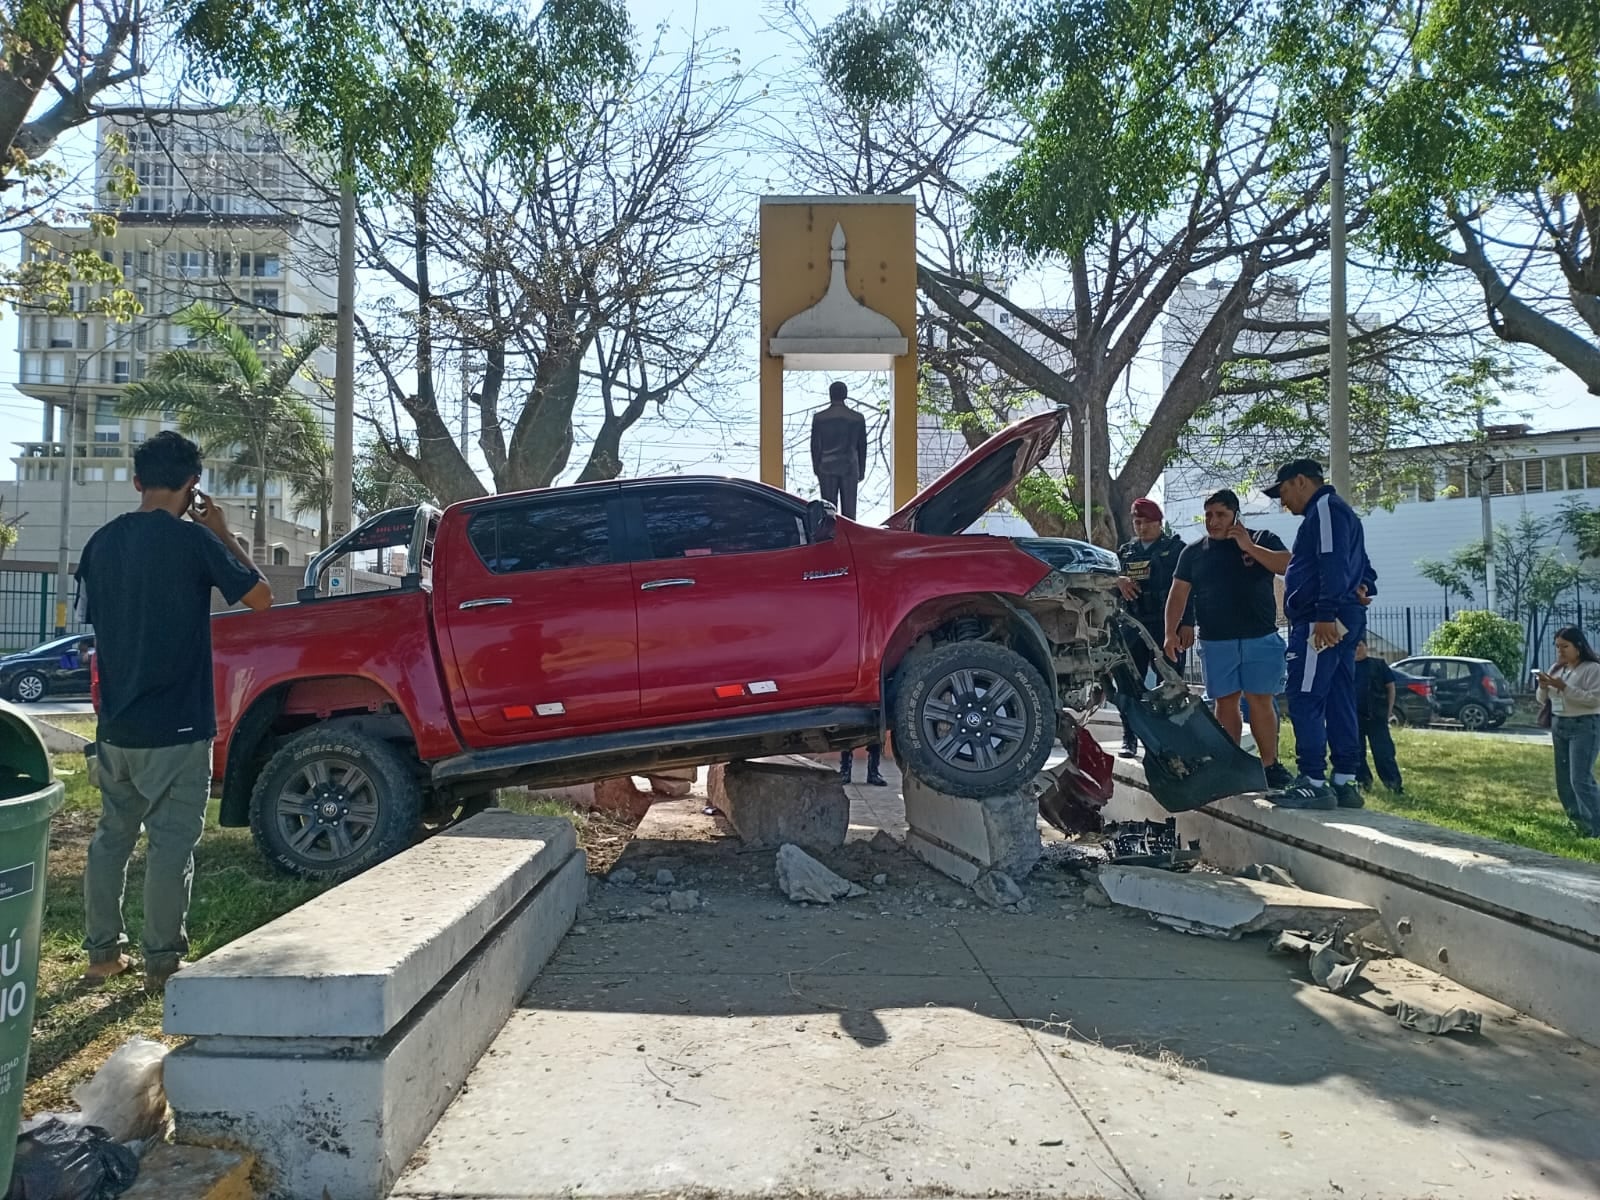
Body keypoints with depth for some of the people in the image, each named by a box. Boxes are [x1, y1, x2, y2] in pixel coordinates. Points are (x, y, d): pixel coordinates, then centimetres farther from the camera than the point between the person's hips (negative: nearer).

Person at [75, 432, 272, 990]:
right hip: (176, 726, -6)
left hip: (116, 725, 6)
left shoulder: (102, 542, 6)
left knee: (111, 835, 16)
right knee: (172, 842, 1)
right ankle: (162, 961, 8)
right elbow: (260, 597, -4)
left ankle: (102, 951, 23)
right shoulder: (193, 539, -13)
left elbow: (91, 618, 17)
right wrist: (223, 532, 2)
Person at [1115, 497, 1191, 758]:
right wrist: (1117, 580, -10)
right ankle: (1129, 739, 7)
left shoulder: (1175, 548, 4)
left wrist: (1186, 624, -12)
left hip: (1166, 626, -4)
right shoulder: (1126, 551, 17)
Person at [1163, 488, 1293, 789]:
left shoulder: (1262, 539, 4)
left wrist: (1250, 548, -17)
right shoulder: (1193, 552, 10)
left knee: (1260, 700, -3)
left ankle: (1271, 764, 3)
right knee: (1226, 702, 5)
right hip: (1216, 642, 2)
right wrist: (1171, 632, -3)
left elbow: (1288, 566, -11)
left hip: (1261, 639, -2)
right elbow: (1178, 594, 8)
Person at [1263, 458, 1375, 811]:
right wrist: (1363, 587, 10)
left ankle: (1313, 783, -12)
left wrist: (1326, 613, -25)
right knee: (1339, 704, 9)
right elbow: (1360, 564, 28)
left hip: (1322, 623, -11)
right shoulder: (1333, 512, 26)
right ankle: (1345, 783, 11)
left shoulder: (1326, 507, -7)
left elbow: (1333, 562, -20)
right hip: (1345, 622, 11)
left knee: (1305, 702, -11)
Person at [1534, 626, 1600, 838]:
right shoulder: (1556, 668, 12)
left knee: (1581, 779, -14)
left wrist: (1564, 687, -23)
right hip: (1558, 726, 8)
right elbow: (1543, 700, 15)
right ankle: (1578, 822, 17)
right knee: (1564, 779, 8)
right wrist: (1543, 686, -6)